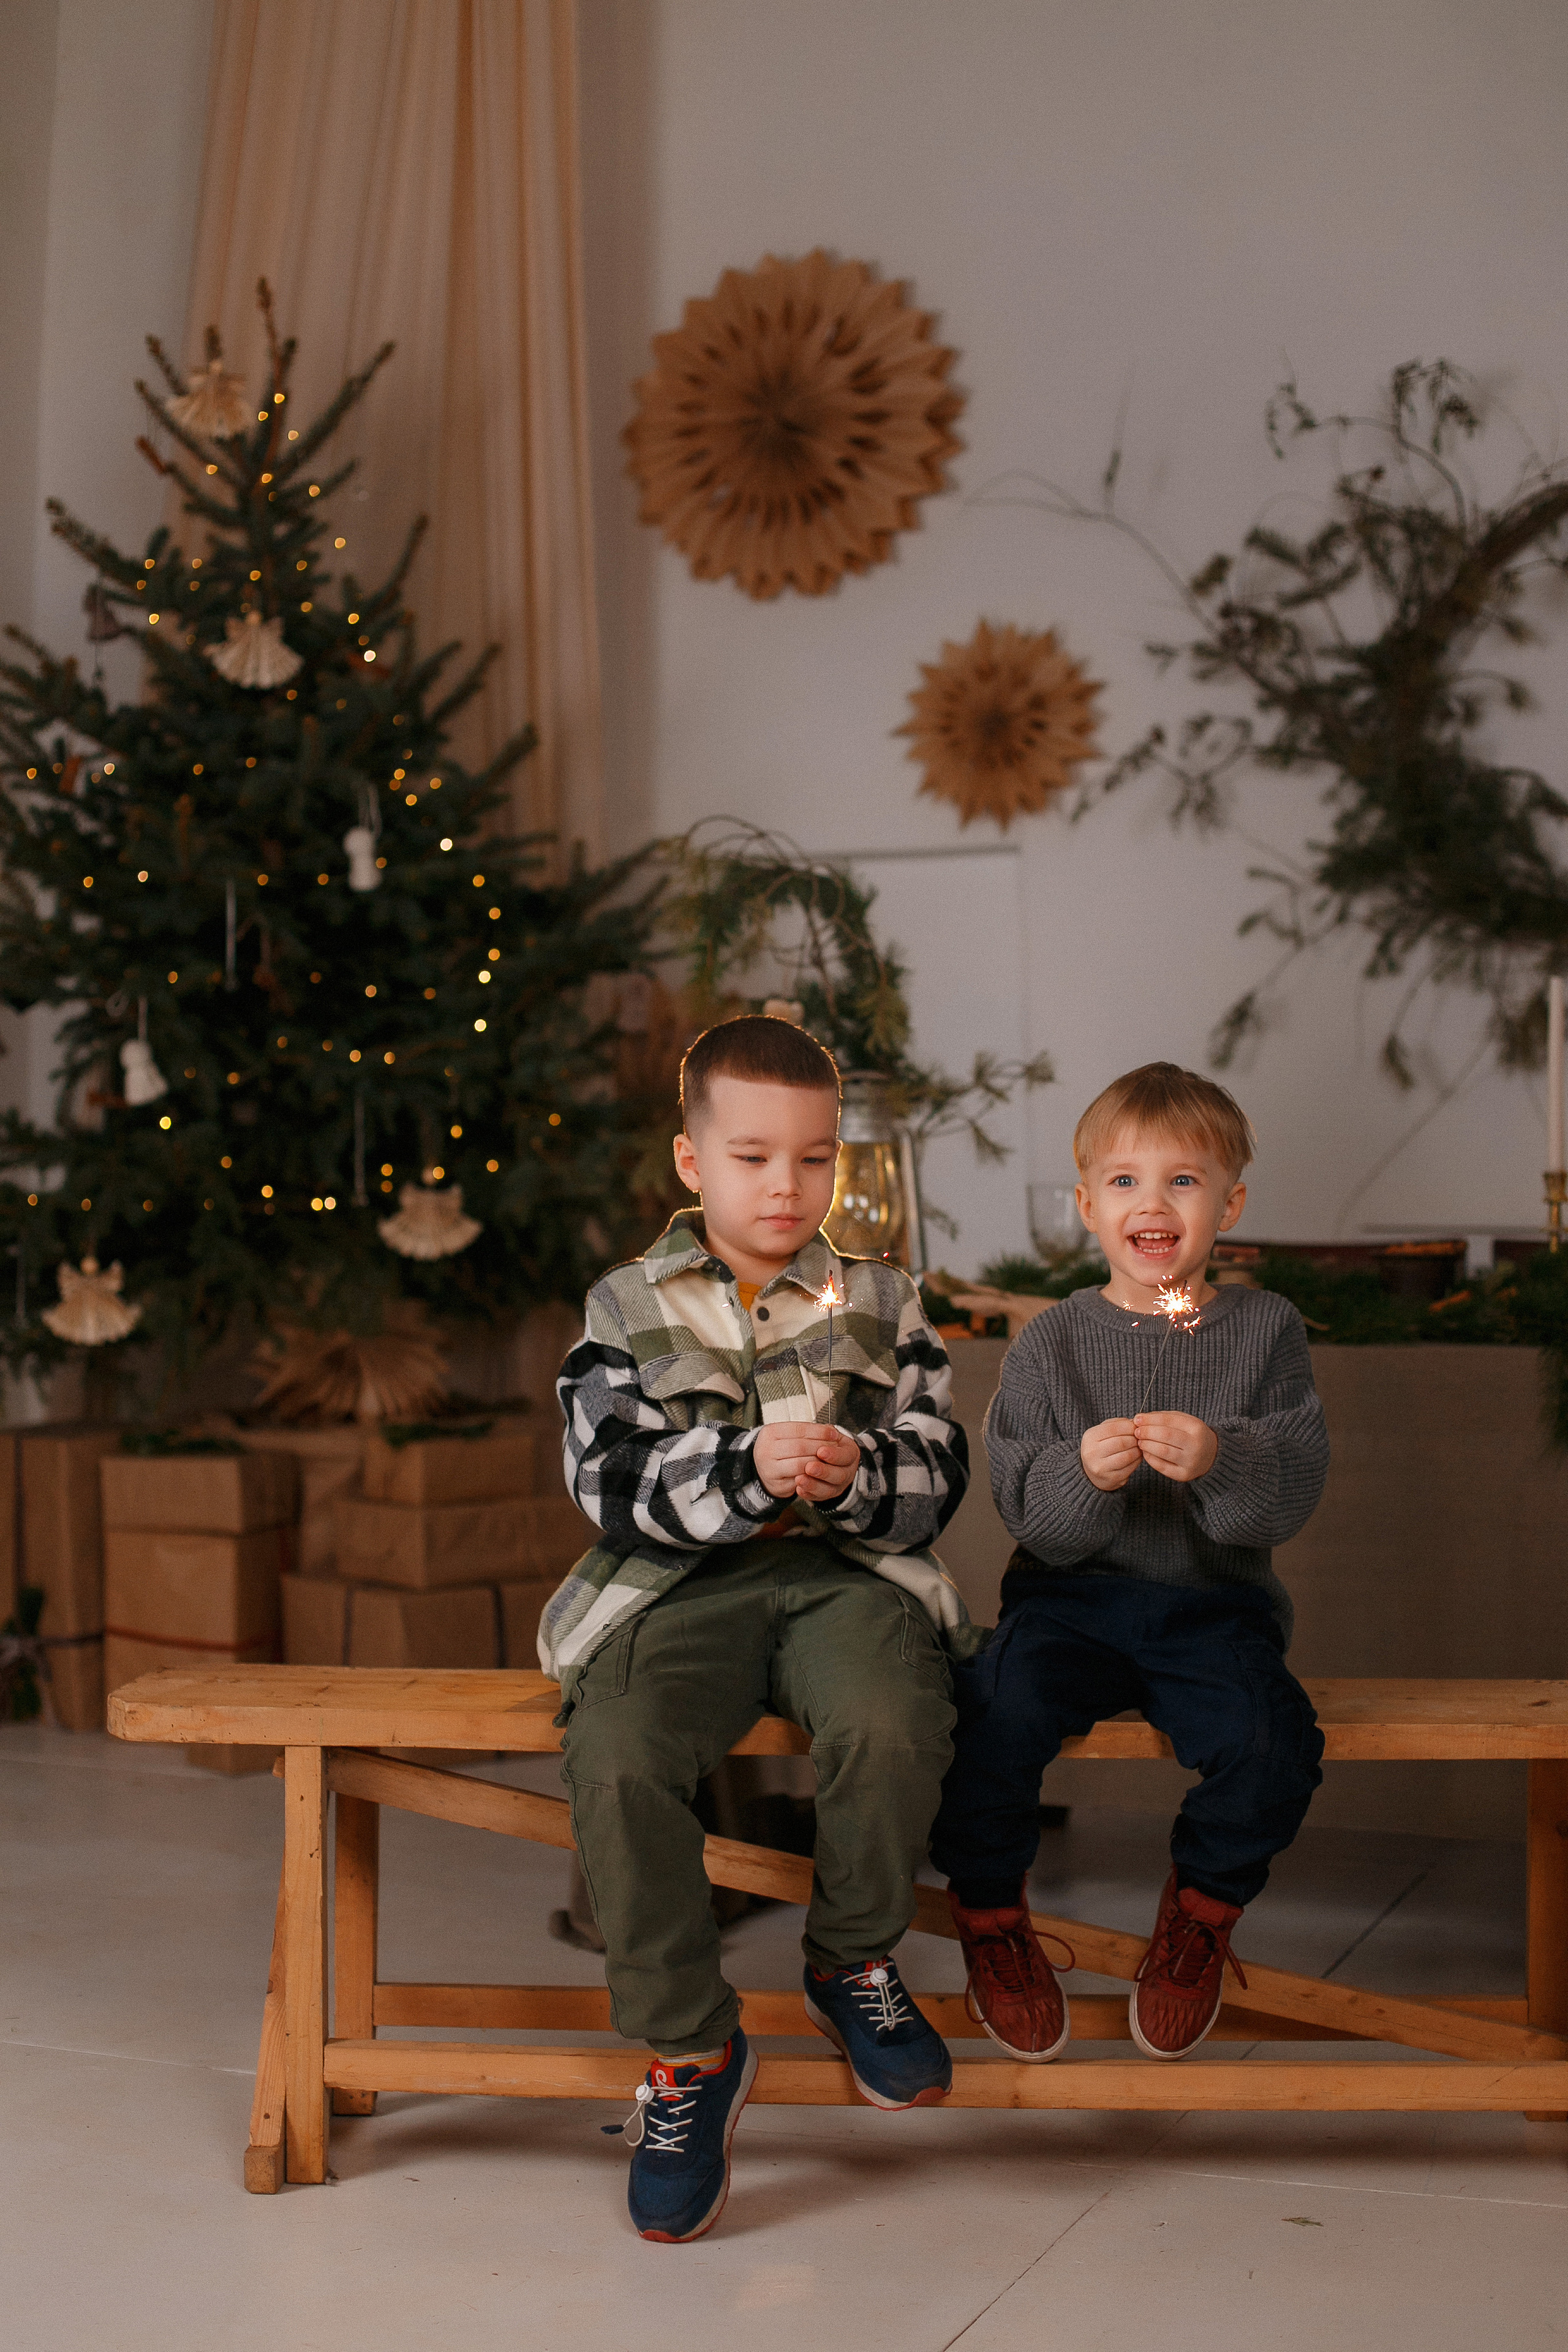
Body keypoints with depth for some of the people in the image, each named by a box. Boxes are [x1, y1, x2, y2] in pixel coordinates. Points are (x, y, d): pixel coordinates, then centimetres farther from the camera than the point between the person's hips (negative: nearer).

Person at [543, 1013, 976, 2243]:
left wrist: (854, 1477, -15)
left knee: (894, 1721, -33)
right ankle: (688, 2048, -12)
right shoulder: (627, 1311, 11)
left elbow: (938, 1472, 8)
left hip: (845, 1575, 1)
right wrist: (747, 1470, -19)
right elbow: (615, 1480, -2)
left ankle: (852, 1962, -2)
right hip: (678, 1588, 0)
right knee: (617, 1756, -30)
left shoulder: (882, 1303, 16)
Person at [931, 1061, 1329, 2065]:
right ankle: (990, 1914, 0)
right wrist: (1084, 1476, -23)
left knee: (1273, 1746, -27)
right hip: (1073, 1596, 0)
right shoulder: (1052, 1344, 4)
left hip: (1213, 1604, 0)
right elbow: (1033, 1520, -2)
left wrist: (1220, 1463, -26)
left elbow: (1294, 1497, -5)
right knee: (997, 1714, -29)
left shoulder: (1266, 1331, 4)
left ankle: (1202, 1909, 6)